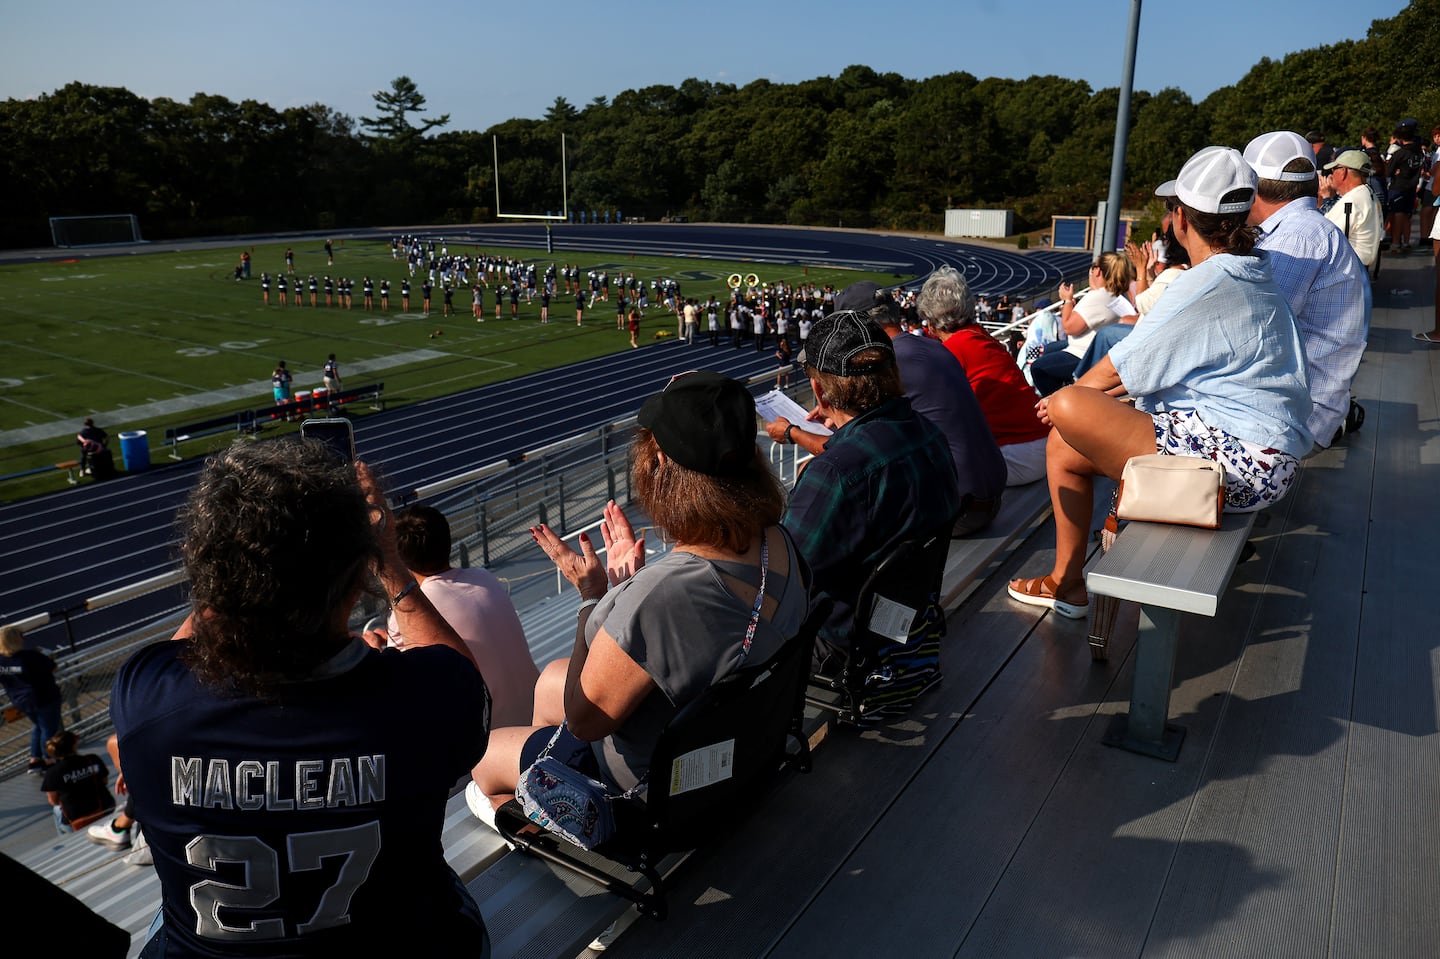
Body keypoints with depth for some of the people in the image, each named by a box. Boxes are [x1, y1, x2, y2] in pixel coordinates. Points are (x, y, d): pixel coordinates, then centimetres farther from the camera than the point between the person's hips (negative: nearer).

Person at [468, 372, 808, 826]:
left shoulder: (657, 597, -42)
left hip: (655, 785, -7)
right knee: (551, 679, 29)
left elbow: (583, 721, -23)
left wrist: (591, 595, -18)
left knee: (483, 751, 17)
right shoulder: (779, 545, -16)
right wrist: (629, 578, -2)